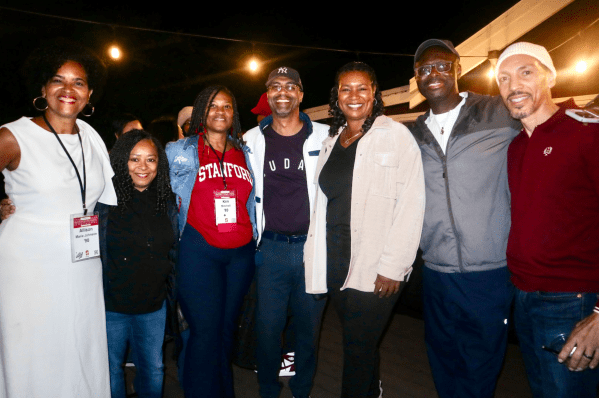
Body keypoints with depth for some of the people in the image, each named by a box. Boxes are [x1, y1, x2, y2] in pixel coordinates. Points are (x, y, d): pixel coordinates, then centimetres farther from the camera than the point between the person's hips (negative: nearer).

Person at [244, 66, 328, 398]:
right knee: (267, 327, 8)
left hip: (313, 246, 0)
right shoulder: (252, 140, 6)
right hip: (270, 249, 1)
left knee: (309, 327, 11)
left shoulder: (324, 137, 2)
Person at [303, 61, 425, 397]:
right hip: (334, 262, 6)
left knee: (359, 347, 3)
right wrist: (316, 261, 9)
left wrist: (392, 267, -16)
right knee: (360, 342, 18)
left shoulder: (395, 135, -7)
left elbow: (411, 204, -13)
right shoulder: (331, 142, 13)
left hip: (375, 267, -5)